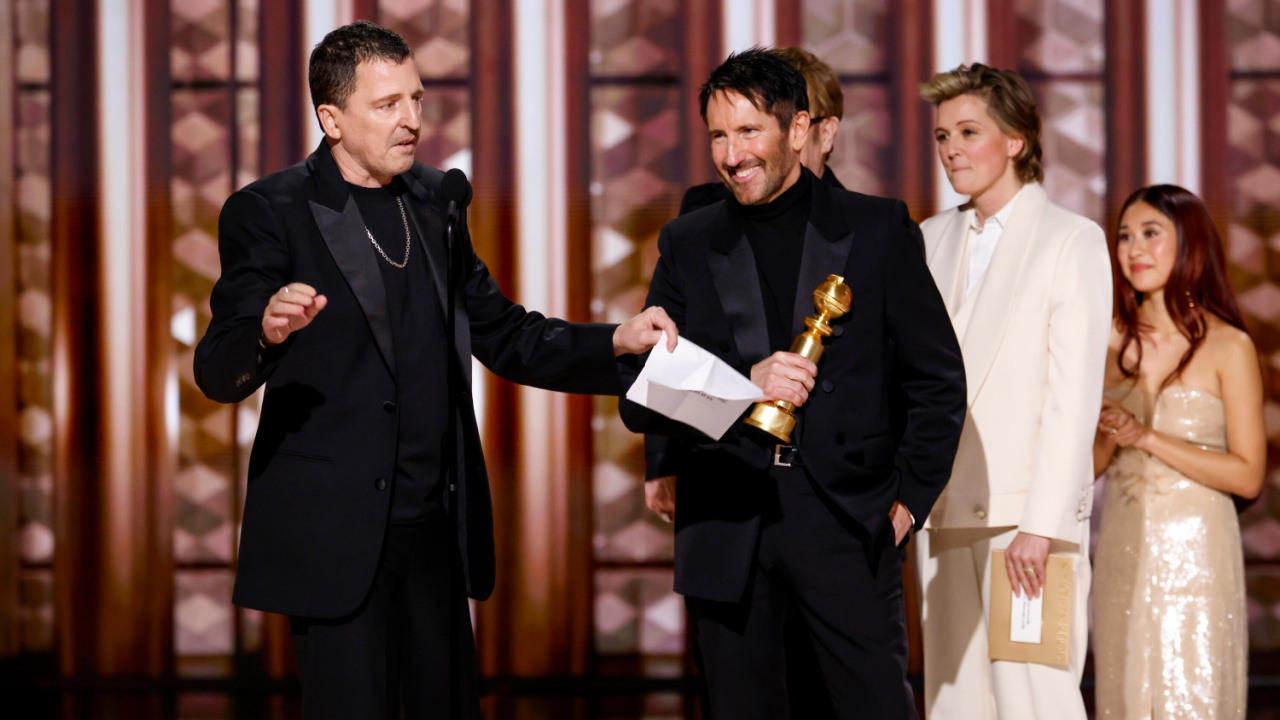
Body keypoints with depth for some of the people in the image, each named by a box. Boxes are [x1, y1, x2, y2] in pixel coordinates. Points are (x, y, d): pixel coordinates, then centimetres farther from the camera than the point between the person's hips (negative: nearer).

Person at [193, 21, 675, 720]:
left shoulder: (435, 202, 13)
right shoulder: (269, 212, -5)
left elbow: (503, 335, 17)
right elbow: (216, 372, -12)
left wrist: (615, 342, 1)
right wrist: (267, 332, -35)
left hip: (433, 530, 6)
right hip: (333, 537, -6)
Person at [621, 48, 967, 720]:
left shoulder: (878, 229, 6)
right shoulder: (688, 244, 10)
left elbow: (939, 380, 10)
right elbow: (638, 403, 5)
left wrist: (908, 497, 2)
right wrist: (745, 382, -11)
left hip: (847, 521, -2)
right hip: (725, 530, 2)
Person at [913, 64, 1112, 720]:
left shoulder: (1073, 241, -1)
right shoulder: (931, 241, 16)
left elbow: (1074, 394, -8)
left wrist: (1042, 524, -15)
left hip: (1030, 517, -5)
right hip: (944, 514, 5)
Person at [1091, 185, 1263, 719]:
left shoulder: (1229, 347, -4)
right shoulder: (1112, 343, 6)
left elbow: (1248, 475, -7)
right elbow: (1088, 467, 11)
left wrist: (1147, 437, -13)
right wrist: (1107, 435, -11)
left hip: (1194, 550, -3)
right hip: (1123, 548, 3)